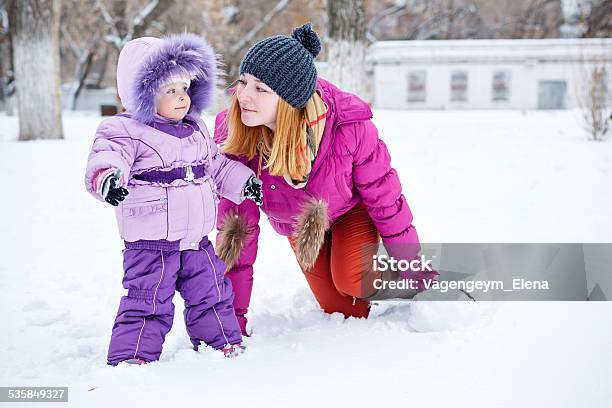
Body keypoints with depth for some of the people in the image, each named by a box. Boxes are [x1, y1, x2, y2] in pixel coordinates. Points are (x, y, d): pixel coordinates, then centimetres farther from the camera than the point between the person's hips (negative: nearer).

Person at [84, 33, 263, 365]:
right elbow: (104, 160, -28)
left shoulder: (196, 130, 12)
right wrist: (107, 179, -50)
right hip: (150, 242, -6)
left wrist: (244, 181, 15)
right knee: (148, 301, -6)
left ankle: (224, 343, 33)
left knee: (212, 293, 17)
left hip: (197, 240, 7)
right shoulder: (125, 131, -11)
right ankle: (131, 358, 4)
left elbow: (217, 165, 24)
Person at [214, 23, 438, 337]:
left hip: (351, 208, -2)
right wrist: (232, 316, -23)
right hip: (297, 223, 3)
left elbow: (383, 193, -22)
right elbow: (235, 231, -24)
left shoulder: (348, 126, -38)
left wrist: (412, 268, -11)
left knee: (351, 281, -28)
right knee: (343, 311, 7)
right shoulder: (232, 138, -33)